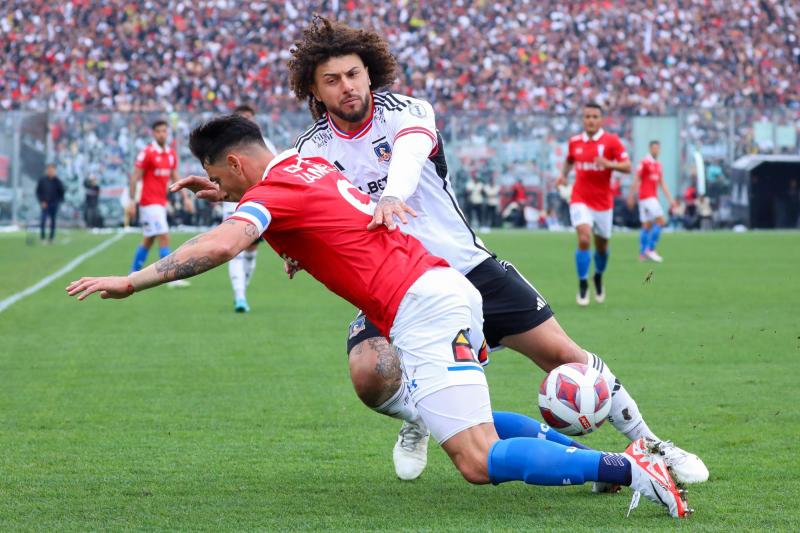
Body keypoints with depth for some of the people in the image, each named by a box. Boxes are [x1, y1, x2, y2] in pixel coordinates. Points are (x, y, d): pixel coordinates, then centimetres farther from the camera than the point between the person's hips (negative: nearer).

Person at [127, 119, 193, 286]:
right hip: (149, 202, -8)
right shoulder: (147, 153, -11)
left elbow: (175, 178, 16)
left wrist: (185, 197, 8)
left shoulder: (171, 154, 10)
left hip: (161, 202, 8)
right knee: (164, 237, -13)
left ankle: (133, 274, 23)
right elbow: (135, 177, -10)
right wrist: (132, 201, -14)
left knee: (149, 240, 13)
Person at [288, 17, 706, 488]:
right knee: (370, 376, -27)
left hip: (465, 264, 0)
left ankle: (648, 445, 16)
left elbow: (410, 154, -32)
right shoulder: (311, 151, -2)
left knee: (562, 354, -2)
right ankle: (419, 419, 9)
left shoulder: (407, 113, -9)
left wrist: (391, 196, -55)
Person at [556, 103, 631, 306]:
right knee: (584, 239, -19)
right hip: (580, 200, 0)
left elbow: (627, 167, -11)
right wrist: (563, 175, 4)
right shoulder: (574, 142, 3)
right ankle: (583, 285, -9)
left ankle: (598, 277, 40)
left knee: (601, 246, 11)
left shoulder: (612, 141, -6)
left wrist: (608, 164, -28)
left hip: (603, 201, 0)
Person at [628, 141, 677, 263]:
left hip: (653, 197, 8)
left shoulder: (658, 165, 15)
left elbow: (662, 183, 18)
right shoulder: (644, 163, -9)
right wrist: (631, 196, -12)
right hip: (646, 197, -8)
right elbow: (636, 180, -9)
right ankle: (650, 249, -14)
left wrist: (670, 199, 13)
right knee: (661, 221, -15)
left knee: (647, 225, 8)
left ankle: (642, 254, 9)